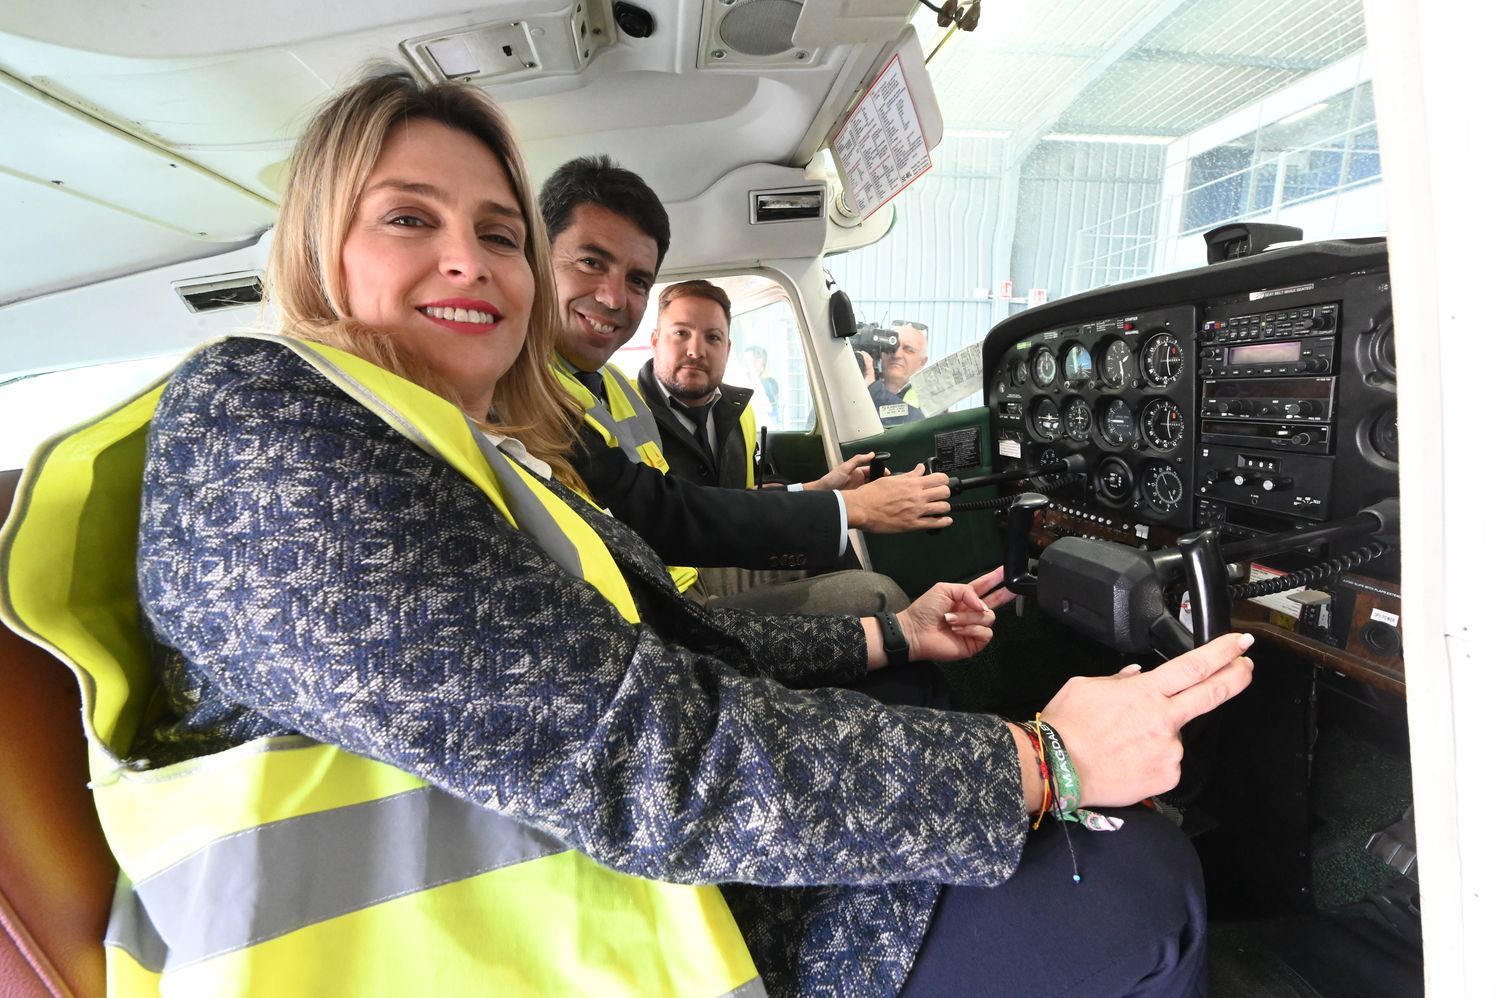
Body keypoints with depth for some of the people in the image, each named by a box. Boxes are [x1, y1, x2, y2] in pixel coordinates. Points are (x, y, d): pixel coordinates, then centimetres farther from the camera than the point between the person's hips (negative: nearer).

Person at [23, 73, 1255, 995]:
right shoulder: (250, 416, -17)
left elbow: (686, 641, 14)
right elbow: (639, 758, -27)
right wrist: (1039, 762, -18)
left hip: (677, 881, 8)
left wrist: (888, 635, 21)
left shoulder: (491, 459, 11)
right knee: (1143, 894, -4)